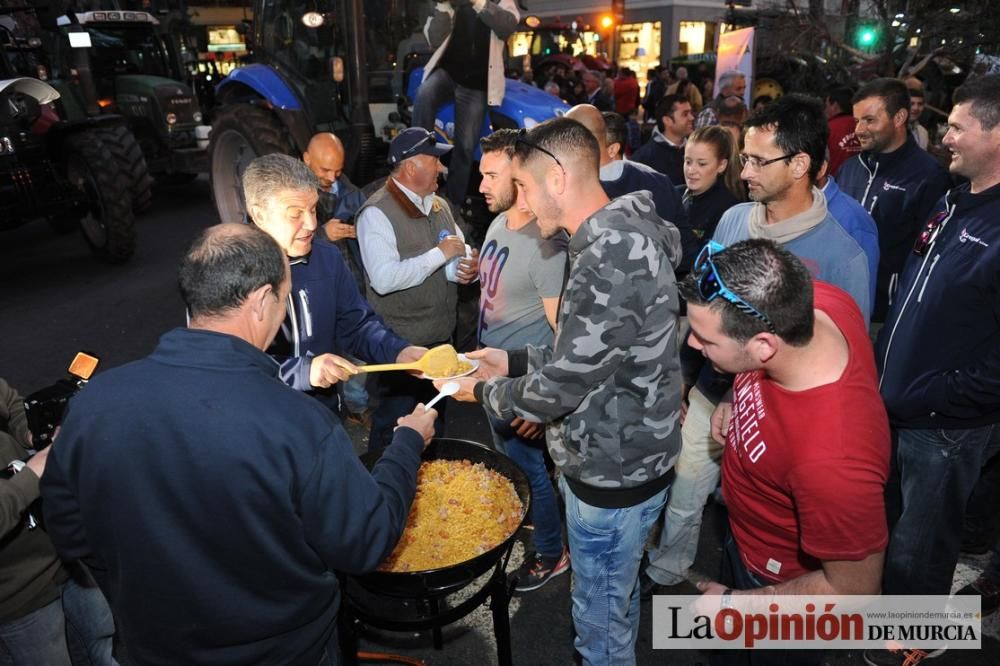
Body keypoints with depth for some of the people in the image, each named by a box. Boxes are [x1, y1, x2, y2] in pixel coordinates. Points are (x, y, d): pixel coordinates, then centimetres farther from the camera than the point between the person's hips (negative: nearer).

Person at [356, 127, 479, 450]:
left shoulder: (440, 206, 9)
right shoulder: (377, 213, -16)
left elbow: (463, 252, 15)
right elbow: (384, 279, -28)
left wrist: (469, 267, -9)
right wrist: (440, 254, -23)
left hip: (442, 338, 8)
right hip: (402, 345, -8)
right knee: (393, 427, 6)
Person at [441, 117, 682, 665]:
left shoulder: (608, 257, -28)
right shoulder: (620, 237, 4)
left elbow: (560, 388, -24)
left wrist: (484, 391, -7)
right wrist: (513, 362, 7)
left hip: (610, 472, -9)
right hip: (619, 456, 9)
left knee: (600, 619, 13)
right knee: (616, 600, 29)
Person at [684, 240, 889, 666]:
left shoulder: (832, 459, -46)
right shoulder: (818, 301, -27)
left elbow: (853, 589, -29)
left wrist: (733, 601, -16)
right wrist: (738, 399, -13)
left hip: (784, 587, -6)